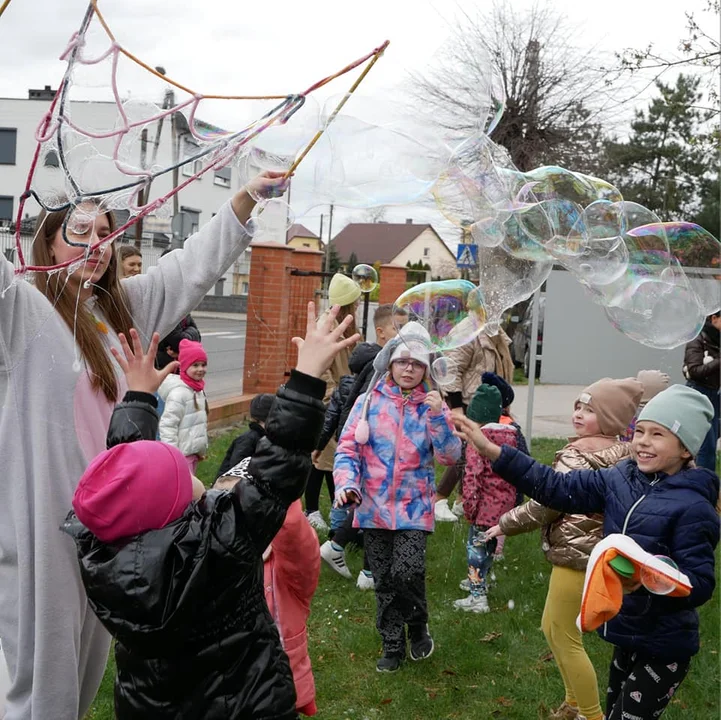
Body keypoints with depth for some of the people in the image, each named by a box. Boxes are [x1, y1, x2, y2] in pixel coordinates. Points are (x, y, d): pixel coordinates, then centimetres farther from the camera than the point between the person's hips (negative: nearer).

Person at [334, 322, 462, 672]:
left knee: (407, 573, -17)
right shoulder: (370, 401, 0)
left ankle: (418, 626, 13)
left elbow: (450, 456, -8)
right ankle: (392, 646, 26)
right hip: (374, 507, 1)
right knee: (384, 581, 9)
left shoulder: (432, 406, 1)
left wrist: (438, 417, -20)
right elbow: (348, 447, -1)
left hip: (414, 508, -1)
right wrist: (346, 484, -16)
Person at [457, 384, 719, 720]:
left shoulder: (693, 508, -20)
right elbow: (557, 487, -6)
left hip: (664, 645, -7)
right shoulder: (620, 479, -2)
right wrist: (492, 451, -13)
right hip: (626, 633, 7)